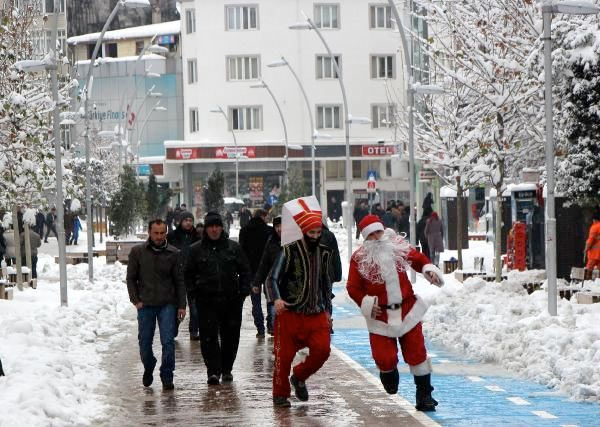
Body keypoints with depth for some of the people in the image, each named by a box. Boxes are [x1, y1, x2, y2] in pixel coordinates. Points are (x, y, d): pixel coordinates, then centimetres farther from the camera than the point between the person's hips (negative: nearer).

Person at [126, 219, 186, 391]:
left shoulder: (173, 253, 1)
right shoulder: (137, 252, 1)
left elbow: (179, 280, 5)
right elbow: (131, 278, 6)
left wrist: (181, 305, 1)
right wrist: (136, 300, -2)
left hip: (167, 304, -1)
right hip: (145, 305, 1)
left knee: (168, 341, -8)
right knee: (145, 342, 7)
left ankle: (167, 376, 0)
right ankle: (148, 368, 33)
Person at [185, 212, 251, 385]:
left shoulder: (234, 247, 6)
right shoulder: (196, 250, 5)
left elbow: (245, 271, 11)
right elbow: (189, 274, 12)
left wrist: (244, 291, 1)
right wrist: (193, 293, 0)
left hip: (231, 300, 1)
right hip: (206, 301, -1)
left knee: (230, 336, 7)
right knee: (209, 337, -10)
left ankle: (226, 369, 21)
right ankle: (213, 371, -9)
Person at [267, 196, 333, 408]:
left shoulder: (324, 253, 8)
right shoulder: (289, 252, -8)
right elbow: (273, 278, -11)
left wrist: (327, 309, 18)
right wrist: (277, 299, -29)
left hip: (316, 314, 4)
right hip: (290, 313, -4)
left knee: (322, 349, -10)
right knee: (284, 355, 1)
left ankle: (299, 377, 16)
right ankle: (280, 394, 18)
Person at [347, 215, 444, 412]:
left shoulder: (399, 246, 0)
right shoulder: (359, 258, -7)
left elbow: (418, 259, 14)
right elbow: (353, 287, -3)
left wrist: (429, 270, -5)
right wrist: (366, 303, -16)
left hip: (407, 310, 2)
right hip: (380, 315, -2)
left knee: (416, 353, 1)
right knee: (385, 358, -7)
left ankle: (424, 394, 13)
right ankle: (389, 373, 31)